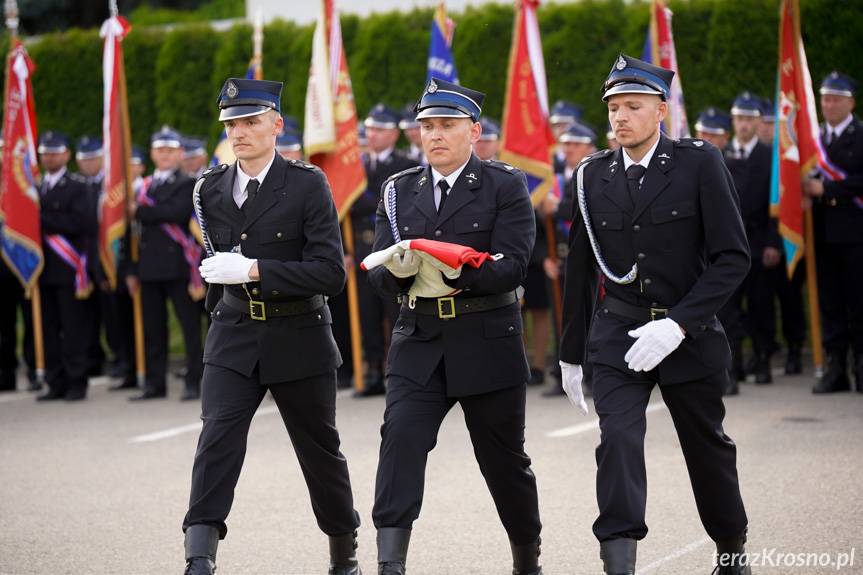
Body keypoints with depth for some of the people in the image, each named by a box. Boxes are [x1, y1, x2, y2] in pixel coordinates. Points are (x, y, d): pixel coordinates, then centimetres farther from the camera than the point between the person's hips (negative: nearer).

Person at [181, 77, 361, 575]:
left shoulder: (307, 184, -10)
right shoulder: (212, 188, 5)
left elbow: (331, 272, -17)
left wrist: (254, 270, -23)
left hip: (299, 338, -3)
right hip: (233, 338, 3)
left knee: (320, 447, 11)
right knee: (218, 438, -15)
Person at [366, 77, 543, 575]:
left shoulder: (506, 186, -2)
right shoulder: (400, 190, 9)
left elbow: (512, 267, -13)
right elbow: (379, 275, 3)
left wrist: (455, 269, -30)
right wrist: (398, 271, -21)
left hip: (488, 345, -2)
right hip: (419, 343, 2)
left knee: (505, 459, 9)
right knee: (401, 439, -17)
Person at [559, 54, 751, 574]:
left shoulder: (700, 163, -7)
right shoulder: (595, 176, 3)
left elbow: (732, 257, -11)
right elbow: (581, 269, 11)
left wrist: (677, 325, -19)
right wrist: (572, 354, 14)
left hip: (688, 333, -1)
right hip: (617, 333, 2)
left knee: (708, 447, 13)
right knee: (618, 439, -18)